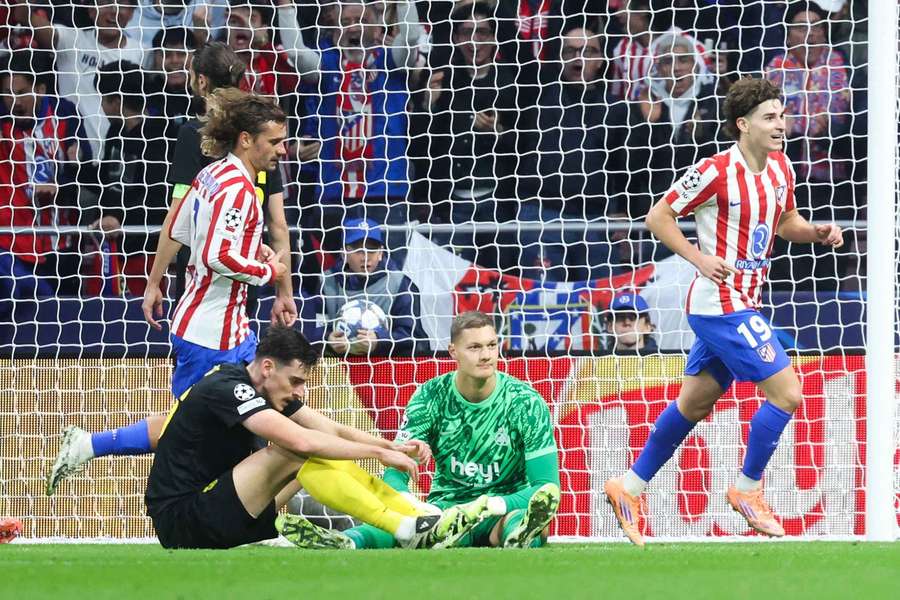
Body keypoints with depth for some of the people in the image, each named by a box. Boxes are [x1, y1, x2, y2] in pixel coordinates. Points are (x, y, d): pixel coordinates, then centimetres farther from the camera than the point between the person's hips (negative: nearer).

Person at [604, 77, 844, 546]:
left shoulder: (780, 168, 7)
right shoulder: (716, 172, -16)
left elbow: (786, 223, 22)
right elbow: (658, 217, -9)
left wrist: (818, 232, 1)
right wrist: (700, 258, -20)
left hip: (742, 304, 9)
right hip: (721, 302, -9)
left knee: (695, 403, 16)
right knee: (786, 392, -12)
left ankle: (629, 487, 26)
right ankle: (747, 490, 3)